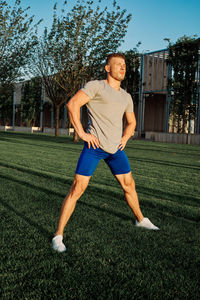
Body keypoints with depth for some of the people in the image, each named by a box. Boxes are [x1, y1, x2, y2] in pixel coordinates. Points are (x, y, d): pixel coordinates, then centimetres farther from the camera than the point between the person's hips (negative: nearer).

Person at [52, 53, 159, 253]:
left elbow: (131, 122, 28)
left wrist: (125, 138, 9)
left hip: (115, 148, 7)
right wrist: (82, 133, -17)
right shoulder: (95, 86, -5)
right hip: (95, 146, -6)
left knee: (129, 184, 17)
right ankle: (58, 236, -3)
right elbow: (73, 104, -16)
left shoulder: (126, 97, 15)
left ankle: (140, 219, 40)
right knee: (77, 188, -10)